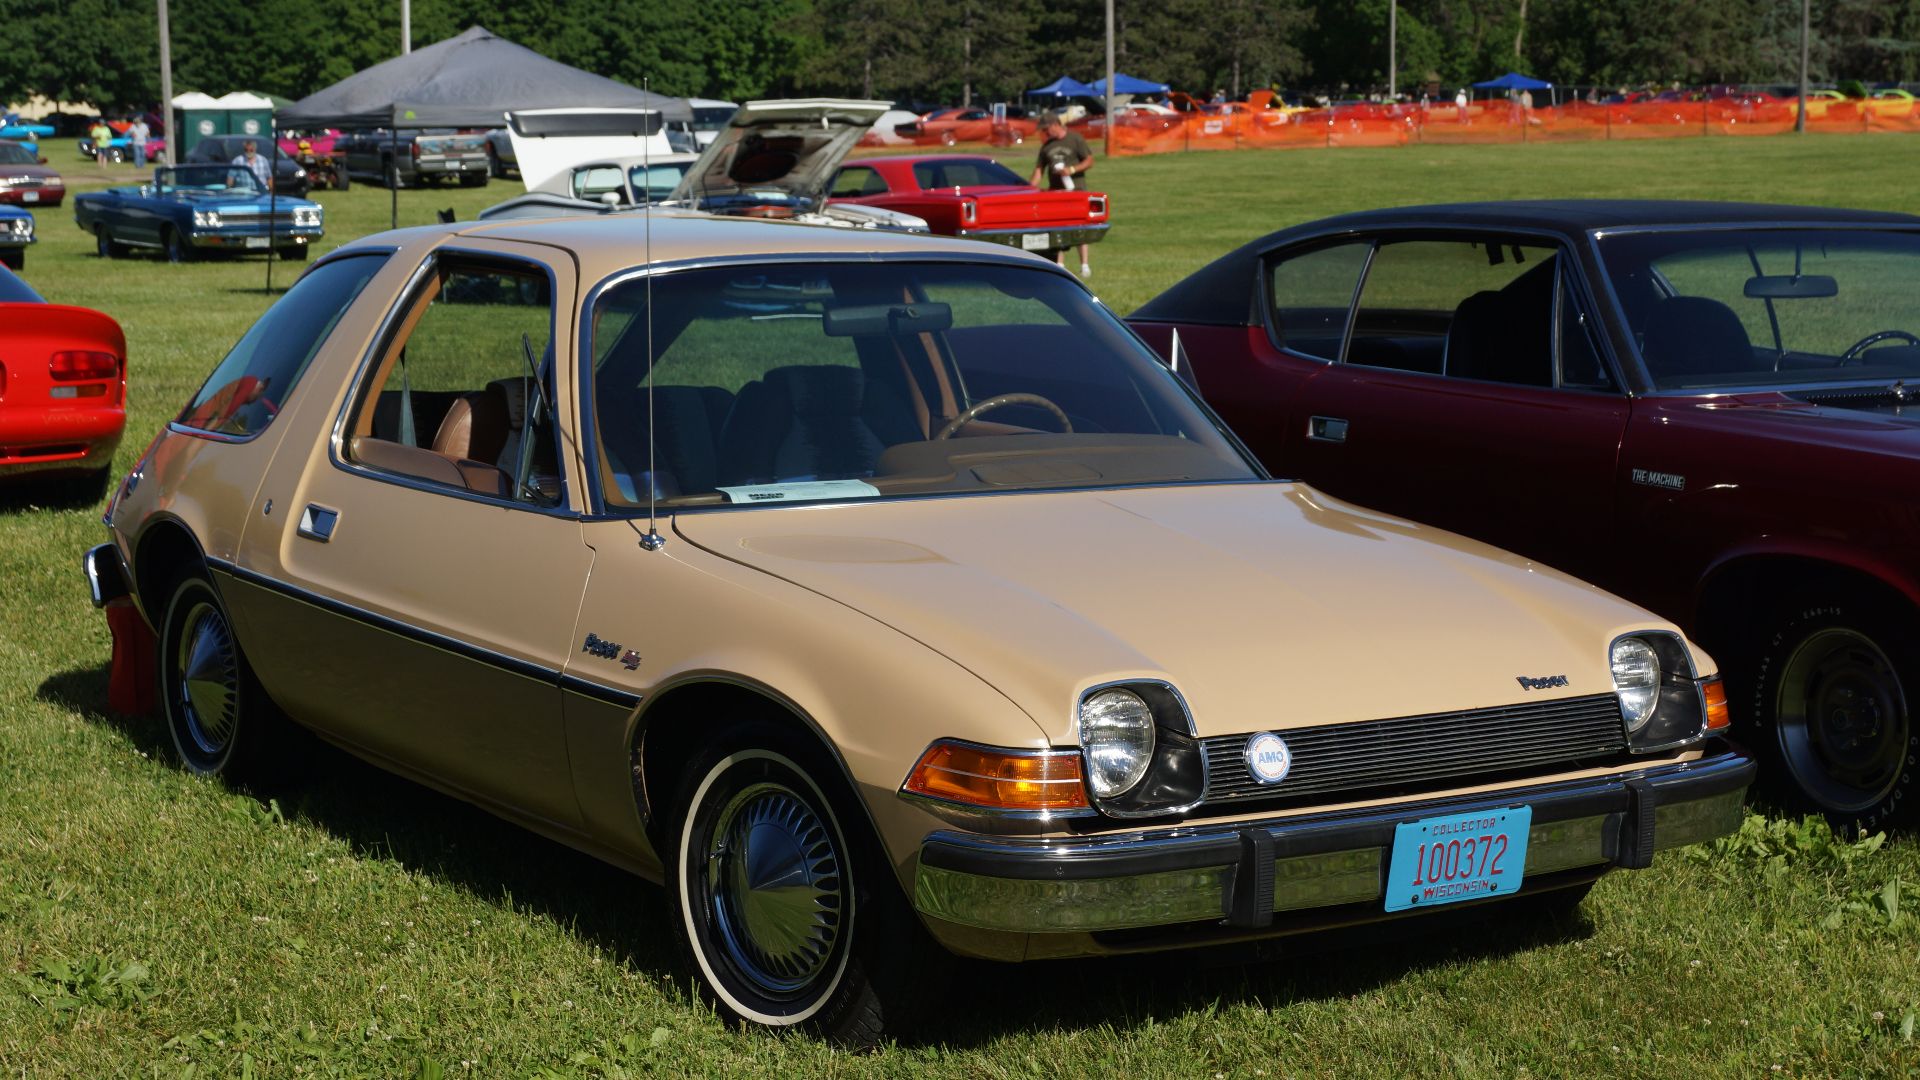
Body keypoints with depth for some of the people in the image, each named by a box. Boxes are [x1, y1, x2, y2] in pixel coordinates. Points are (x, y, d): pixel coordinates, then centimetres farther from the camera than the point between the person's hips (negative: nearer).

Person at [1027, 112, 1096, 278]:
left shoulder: (1075, 139, -2)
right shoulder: (1047, 146, 12)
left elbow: (1089, 161, -4)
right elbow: (1039, 168, 13)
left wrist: (1072, 170, -18)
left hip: (1074, 188, -5)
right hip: (1055, 190, 5)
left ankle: (1085, 265, -4)